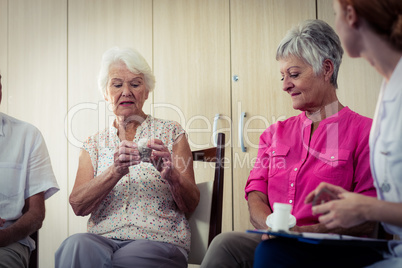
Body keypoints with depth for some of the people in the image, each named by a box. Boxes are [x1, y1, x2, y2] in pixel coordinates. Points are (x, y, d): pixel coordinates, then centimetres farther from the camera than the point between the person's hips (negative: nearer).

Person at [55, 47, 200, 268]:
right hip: (103, 239, 2)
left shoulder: (170, 133, 9)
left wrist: (171, 175, -20)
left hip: (158, 241, -2)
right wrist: (115, 172, -19)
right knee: (76, 245, -33)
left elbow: (190, 204, 3)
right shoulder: (94, 144, 15)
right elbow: (78, 205, -1)